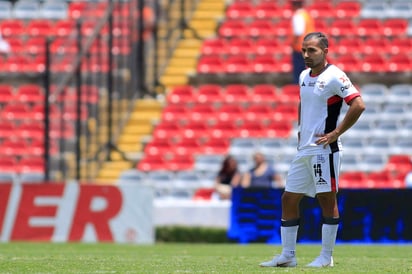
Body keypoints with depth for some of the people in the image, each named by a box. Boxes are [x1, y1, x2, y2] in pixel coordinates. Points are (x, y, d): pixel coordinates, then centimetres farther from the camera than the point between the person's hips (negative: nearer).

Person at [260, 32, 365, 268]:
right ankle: (288, 256, 13)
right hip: (304, 149, 9)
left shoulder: (334, 77, -11)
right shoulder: (304, 76, 14)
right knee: (289, 199, 7)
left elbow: (358, 105, -19)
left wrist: (336, 133, -17)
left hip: (324, 149, -9)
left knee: (327, 199, -3)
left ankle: (326, 257, 2)